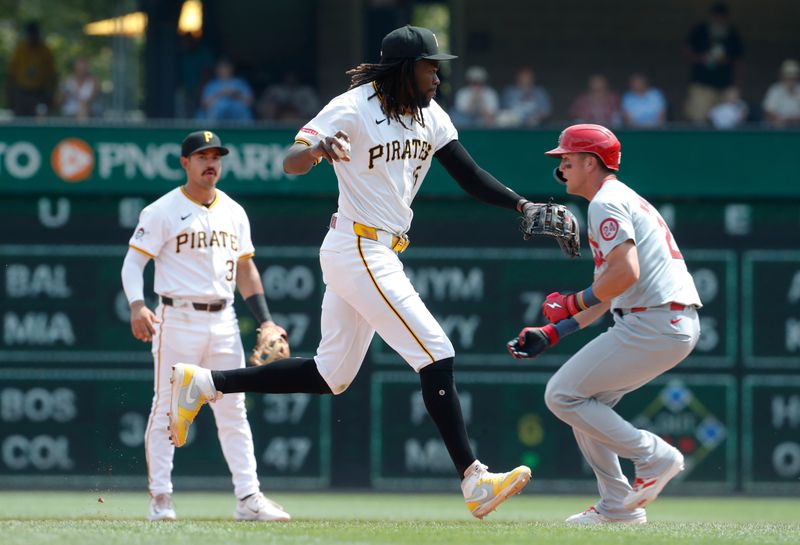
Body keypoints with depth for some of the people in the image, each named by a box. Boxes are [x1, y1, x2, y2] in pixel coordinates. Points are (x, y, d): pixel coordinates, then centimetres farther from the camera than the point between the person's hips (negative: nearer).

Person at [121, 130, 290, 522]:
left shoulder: (233, 212, 14)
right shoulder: (163, 211, -3)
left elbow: (245, 268, 19)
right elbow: (133, 260, -7)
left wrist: (264, 320, 11)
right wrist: (137, 306, -24)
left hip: (223, 320, 5)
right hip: (177, 320, -5)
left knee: (233, 411, 4)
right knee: (166, 410, -4)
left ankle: (248, 498, 4)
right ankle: (160, 498, 1)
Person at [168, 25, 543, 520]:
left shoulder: (431, 117, 8)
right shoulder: (353, 109, -14)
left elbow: (471, 177, 8)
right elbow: (291, 164, -21)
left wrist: (522, 205, -6)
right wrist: (316, 149, -44)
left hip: (382, 254, 9)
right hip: (358, 252, -9)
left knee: (332, 375, 14)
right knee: (436, 354, -13)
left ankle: (202, 384, 20)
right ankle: (474, 482, -12)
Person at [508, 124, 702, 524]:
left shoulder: (606, 202, -7)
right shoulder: (627, 200, 25)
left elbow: (625, 273, -22)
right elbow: (608, 296, 26)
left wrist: (573, 303, -9)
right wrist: (551, 333, 21)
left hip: (654, 323, -10)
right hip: (677, 326, 10)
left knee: (562, 395, -6)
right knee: (588, 400, 17)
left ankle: (654, 456, -7)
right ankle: (617, 506, 14)